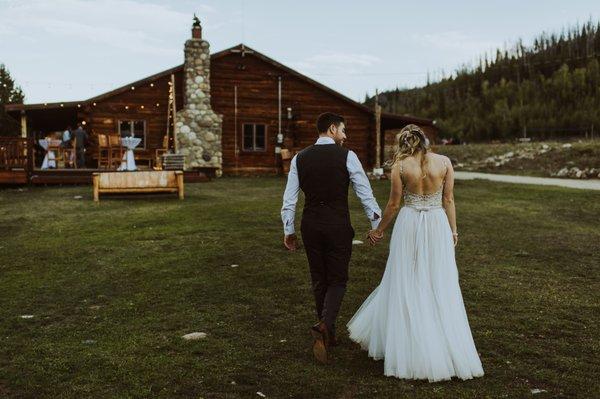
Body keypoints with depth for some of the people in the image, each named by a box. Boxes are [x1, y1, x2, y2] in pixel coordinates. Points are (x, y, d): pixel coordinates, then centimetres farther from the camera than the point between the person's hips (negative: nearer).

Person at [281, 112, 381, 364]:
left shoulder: (299, 158, 4)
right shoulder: (347, 156, -6)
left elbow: (289, 199, 5)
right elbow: (365, 193, -3)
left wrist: (288, 230, 14)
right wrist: (377, 223, 6)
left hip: (310, 225, 4)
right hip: (338, 225, -3)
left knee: (319, 280, 16)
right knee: (337, 280, 9)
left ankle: (328, 334, 29)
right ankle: (325, 325, -14)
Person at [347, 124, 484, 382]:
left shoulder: (400, 166, -6)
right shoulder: (444, 162, -2)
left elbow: (394, 203, -2)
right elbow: (448, 200, 0)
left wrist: (379, 230, 11)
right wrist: (453, 230, 11)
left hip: (409, 225, -1)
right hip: (438, 225, 1)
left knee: (406, 285, 10)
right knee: (440, 288, 8)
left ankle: (410, 349, 21)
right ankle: (448, 349, 15)